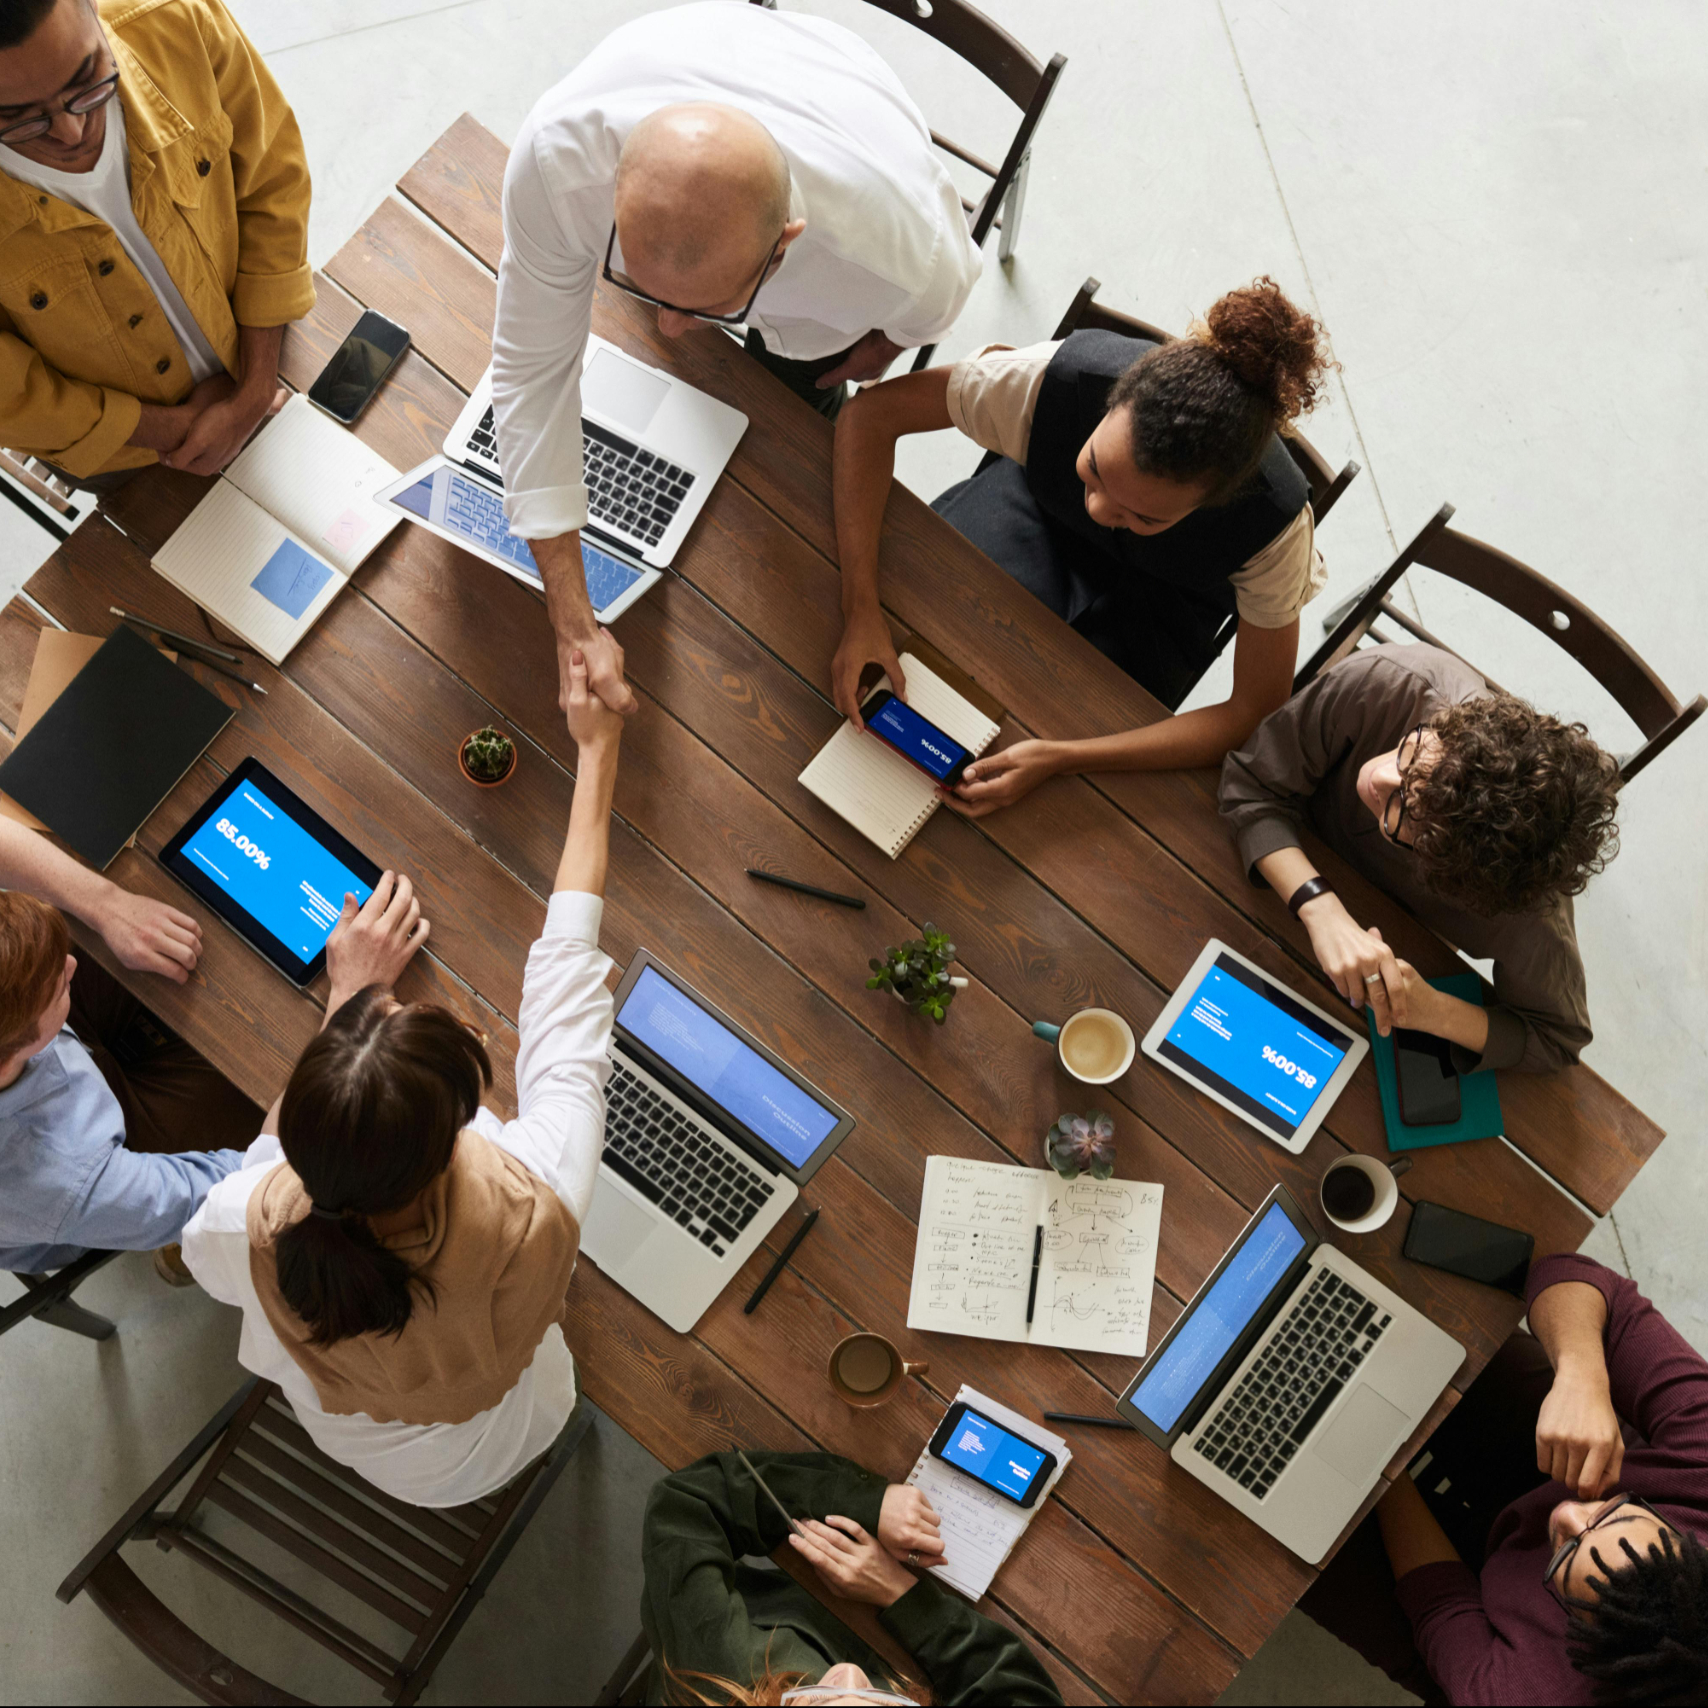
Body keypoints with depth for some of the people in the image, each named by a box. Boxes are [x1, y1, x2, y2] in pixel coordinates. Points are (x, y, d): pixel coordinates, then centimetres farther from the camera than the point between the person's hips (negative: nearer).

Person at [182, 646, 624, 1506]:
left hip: (344, 1441, 1)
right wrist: (598, 751, -18)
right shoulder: (530, 1211, -45)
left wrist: (349, 995, -13)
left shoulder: (249, 1229, -41)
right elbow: (566, 983, -31)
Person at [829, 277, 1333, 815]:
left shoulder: (1274, 521, -40)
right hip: (1040, 502, 1)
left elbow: (1257, 714, -31)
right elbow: (871, 413, -30)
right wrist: (861, 611, -41)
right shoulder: (1059, 378, -40)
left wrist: (1059, 758, -41)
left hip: (1164, 596, -1)